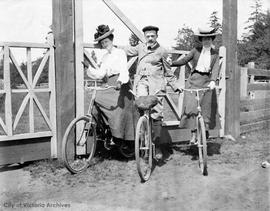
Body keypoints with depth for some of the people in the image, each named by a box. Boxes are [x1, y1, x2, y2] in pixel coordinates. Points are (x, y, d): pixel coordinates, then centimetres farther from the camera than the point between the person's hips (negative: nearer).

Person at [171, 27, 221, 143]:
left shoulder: (215, 54, 8)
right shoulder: (196, 51, 6)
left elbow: (216, 69, -4)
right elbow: (184, 60, 2)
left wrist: (213, 81, -22)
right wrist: (170, 63, -12)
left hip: (207, 82, 2)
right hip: (194, 80, -1)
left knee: (207, 109, 3)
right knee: (191, 107, -11)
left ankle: (205, 132, 19)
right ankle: (193, 134, -4)